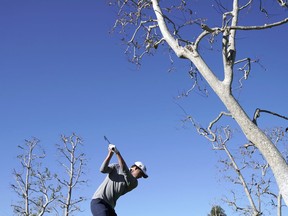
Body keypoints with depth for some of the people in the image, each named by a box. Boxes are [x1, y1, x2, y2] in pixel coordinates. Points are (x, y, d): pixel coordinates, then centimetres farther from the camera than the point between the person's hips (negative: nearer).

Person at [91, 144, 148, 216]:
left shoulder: (134, 183, 8)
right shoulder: (116, 167, 9)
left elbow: (125, 171, -10)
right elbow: (103, 169, -8)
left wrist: (117, 153, -20)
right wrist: (110, 154, -17)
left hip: (109, 207, 5)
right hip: (98, 202, -5)